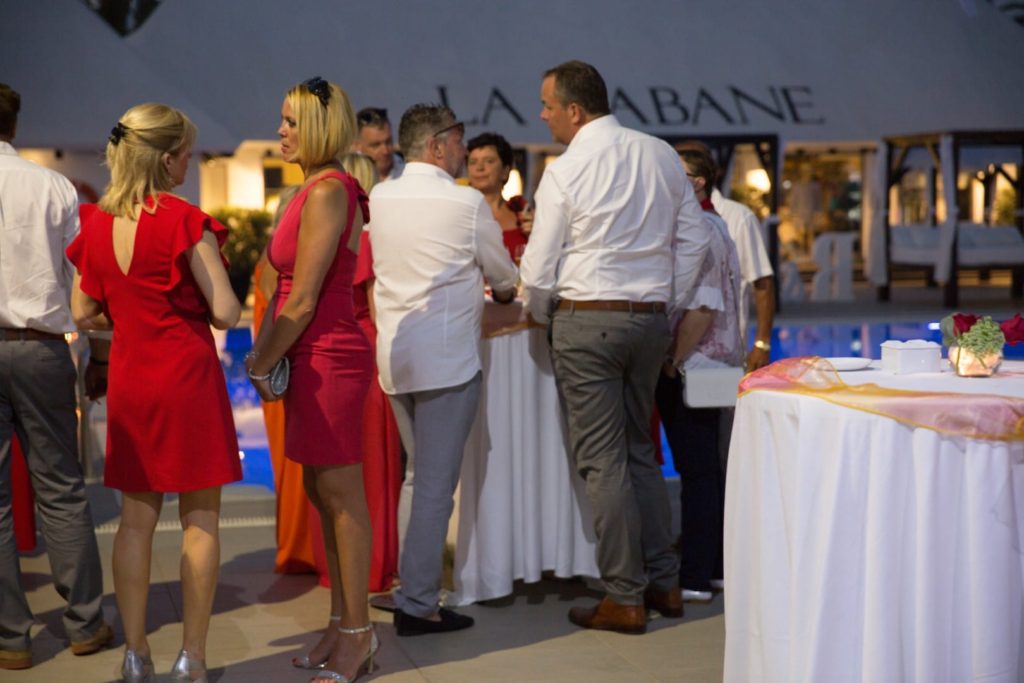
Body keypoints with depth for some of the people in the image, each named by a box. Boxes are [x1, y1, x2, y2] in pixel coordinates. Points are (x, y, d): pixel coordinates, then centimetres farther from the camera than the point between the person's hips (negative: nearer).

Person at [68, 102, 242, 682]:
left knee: (137, 518, 12)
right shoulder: (184, 221, -13)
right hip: (187, 375, -5)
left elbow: (84, 315, 9)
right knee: (200, 520, 4)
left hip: (129, 379, 5)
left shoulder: (96, 224, 3)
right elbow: (225, 312, -15)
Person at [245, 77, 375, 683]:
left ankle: (357, 634, 7)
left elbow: (304, 298, -17)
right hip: (315, 357, 10)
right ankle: (343, 627, 23)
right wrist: (262, 353, 10)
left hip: (330, 356, -10)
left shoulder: (328, 191, -15)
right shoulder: (314, 191, 15)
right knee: (322, 493, 14)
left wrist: (264, 365, -9)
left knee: (341, 495, -2)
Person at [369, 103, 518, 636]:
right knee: (436, 484, -1)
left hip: (394, 353, 7)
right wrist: (502, 293, 27)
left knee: (417, 475, 19)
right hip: (446, 357, -7)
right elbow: (505, 280, 3)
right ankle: (416, 605, 3)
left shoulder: (379, 198, 6)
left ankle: (412, 589, 24)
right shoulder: (466, 202, -9)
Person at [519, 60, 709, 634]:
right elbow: (694, 240, 9)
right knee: (640, 451, 17)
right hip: (651, 318, 6)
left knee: (603, 461, 0)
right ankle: (664, 582, 20)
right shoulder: (662, 155, 6)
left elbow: (539, 268, -5)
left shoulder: (565, 172, -10)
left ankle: (626, 599, 4)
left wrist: (541, 314, 14)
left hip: (587, 321, -6)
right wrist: (668, 307, 15)